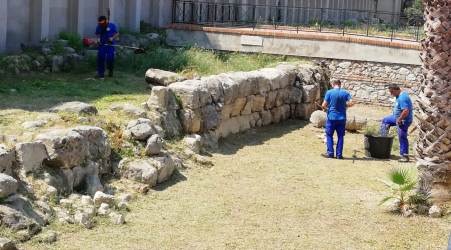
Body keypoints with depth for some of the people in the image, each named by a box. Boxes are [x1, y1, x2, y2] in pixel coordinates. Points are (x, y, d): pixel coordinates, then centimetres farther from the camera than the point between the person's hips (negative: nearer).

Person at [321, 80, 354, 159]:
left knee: (329, 135, 8)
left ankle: (330, 153, 5)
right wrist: (345, 105, 10)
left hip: (331, 117, -2)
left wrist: (325, 108, 14)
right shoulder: (345, 93, -1)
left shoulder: (329, 92, -7)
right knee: (340, 136, 8)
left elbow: (324, 105, -8)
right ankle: (339, 154, 8)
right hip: (342, 118, 2)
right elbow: (351, 103, -8)